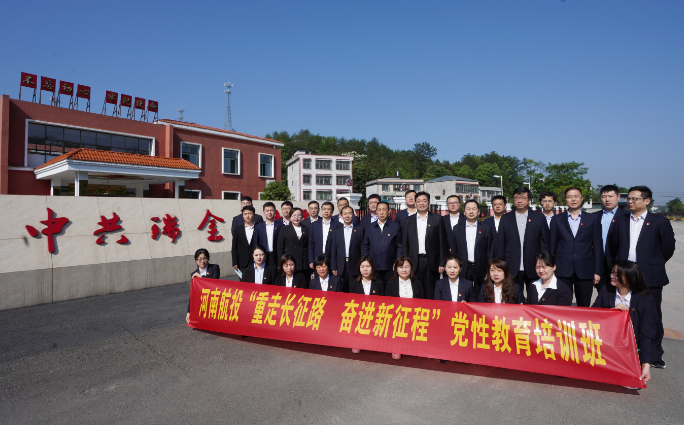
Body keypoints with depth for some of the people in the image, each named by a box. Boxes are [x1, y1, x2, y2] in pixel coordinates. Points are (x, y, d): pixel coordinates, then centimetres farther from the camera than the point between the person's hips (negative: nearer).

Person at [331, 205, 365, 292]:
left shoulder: (360, 230, 4)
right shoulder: (336, 230, 10)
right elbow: (333, 250, 8)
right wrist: (334, 268, 2)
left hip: (355, 267, -2)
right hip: (340, 268, 2)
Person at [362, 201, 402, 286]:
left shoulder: (395, 227, 4)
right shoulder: (369, 228, 11)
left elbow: (399, 246, 3)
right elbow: (365, 247, 13)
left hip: (390, 267, -2)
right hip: (373, 267, 2)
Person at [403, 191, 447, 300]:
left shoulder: (437, 219, 5)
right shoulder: (408, 221, 10)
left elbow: (442, 242, 3)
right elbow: (404, 245, 10)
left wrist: (442, 263, -3)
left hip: (431, 262, -1)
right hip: (414, 262, 1)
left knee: (431, 295, 4)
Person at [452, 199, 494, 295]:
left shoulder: (486, 229, 6)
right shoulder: (457, 228, 8)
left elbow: (490, 252, 4)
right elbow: (454, 251, 9)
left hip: (480, 270, 0)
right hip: (463, 269, 1)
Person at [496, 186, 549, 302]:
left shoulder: (539, 218, 5)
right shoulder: (505, 218, 6)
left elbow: (545, 243, 5)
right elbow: (500, 244, 6)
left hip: (533, 268, 0)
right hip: (512, 269, 0)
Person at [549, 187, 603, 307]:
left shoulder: (592, 219, 8)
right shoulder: (557, 219, 8)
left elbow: (598, 247, 6)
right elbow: (552, 246, 8)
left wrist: (597, 271, 1)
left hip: (585, 271, 0)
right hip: (562, 270, 0)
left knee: (584, 307, 7)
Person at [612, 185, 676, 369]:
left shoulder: (660, 222, -1)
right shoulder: (620, 221, 8)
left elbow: (668, 249, 4)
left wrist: (653, 265, 10)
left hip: (650, 278, -2)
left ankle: (655, 355, 22)